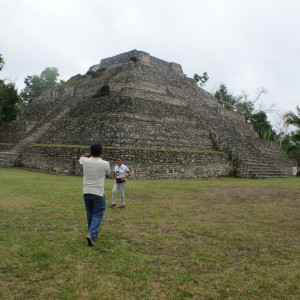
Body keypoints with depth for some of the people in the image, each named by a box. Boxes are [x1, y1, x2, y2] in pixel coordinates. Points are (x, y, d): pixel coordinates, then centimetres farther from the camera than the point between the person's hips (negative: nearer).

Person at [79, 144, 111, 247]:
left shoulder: (85, 161, -3)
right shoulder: (105, 163, -10)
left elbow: (81, 157, 24)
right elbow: (108, 174, 13)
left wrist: (90, 154, 29)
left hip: (86, 192, 4)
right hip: (98, 193, -4)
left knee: (90, 214, 17)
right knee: (97, 215, 3)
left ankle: (93, 233, 30)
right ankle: (91, 235, -12)